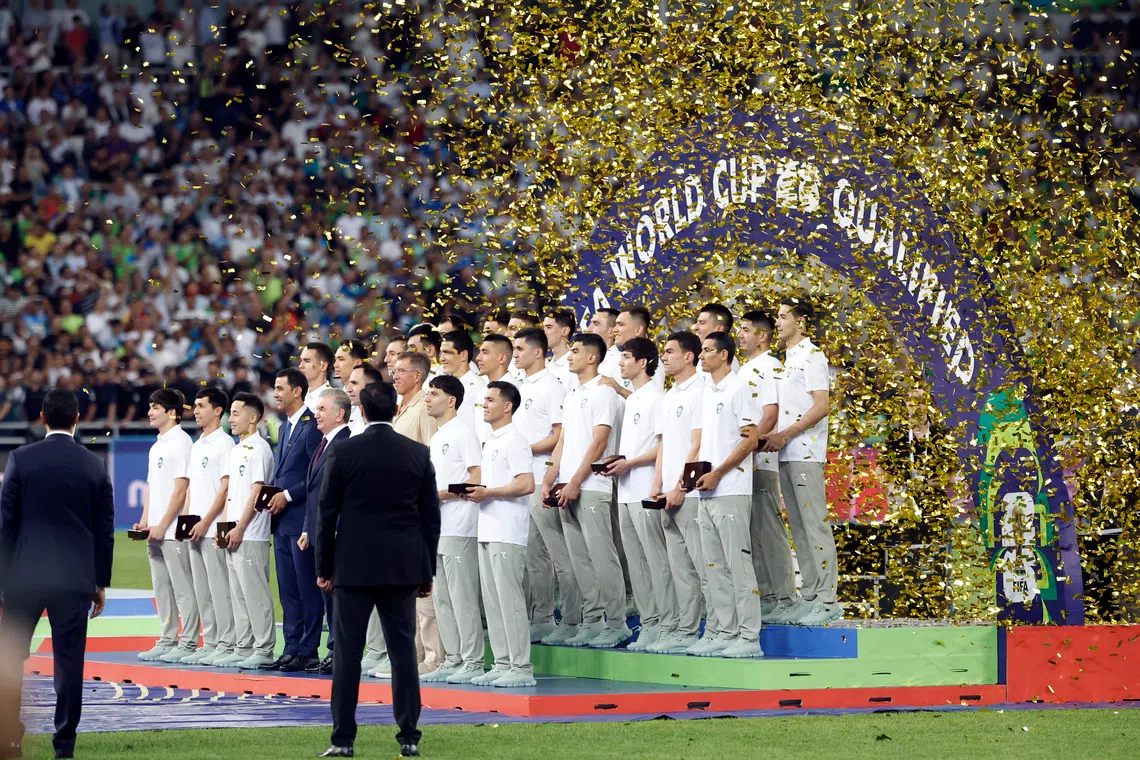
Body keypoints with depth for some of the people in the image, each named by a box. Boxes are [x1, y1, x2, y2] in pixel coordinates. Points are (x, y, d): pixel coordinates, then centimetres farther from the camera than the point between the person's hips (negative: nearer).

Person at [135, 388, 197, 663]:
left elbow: (181, 488, -15)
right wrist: (145, 522, 10)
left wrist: (162, 525, -16)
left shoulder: (181, 442, -10)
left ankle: (188, 643, -3)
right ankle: (166, 641, 18)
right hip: (156, 531, 9)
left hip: (174, 530, -9)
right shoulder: (157, 447, 17)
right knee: (161, 588, 12)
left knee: (183, 589, -5)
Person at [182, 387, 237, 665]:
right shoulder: (197, 446, 18)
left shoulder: (224, 443, -8)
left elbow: (226, 487, -13)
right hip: (195, 529, 9)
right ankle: (210, 645, 14)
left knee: (220, 589, -7)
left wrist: (206, 522, -16)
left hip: (214, 529, -9)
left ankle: (226, 645, -5)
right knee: (201, 591, 9)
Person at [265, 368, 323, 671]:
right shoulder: (286, 427, 19)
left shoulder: (312, 426, -10)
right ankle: (291, 649, 13)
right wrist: (271, 493, 7)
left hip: (302, 518, -9)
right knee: (288, 589, 10)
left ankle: (307, 652, -4)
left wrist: (288, 495, -14)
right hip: (283, 521, 9)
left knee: (307, 587, -5)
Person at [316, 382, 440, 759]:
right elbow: (430, 516, 5)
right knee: (403, 652, 5)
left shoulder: (342, 453, -5)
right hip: (403, 569, 2)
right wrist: (427, 572, 12)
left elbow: (327, 514, -2)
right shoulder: (419, 454, 2)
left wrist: (323, 568, 6)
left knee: (347, 654, 2)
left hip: (354, 568, -2)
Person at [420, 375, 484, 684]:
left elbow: (477, 480, -15)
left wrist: (441, 495, -16)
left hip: (459, 528, -10)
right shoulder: (436, 438, 20)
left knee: (463, 596, -8)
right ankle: (453, 660, 14)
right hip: (437, 528, 10)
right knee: (441, 598, 10)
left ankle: (472, 662, -6)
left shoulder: (463, 432, -8)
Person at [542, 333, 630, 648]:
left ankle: (616, 623, -6)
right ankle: (591, 622, 12)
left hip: (591, 488, -9)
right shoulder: (572, 395, 19)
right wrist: (549, 481, 10)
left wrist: (575, 483, -17)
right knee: (580, 559, 8)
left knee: (602, 556, -8)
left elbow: (599, 442, -13)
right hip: (568, 489, 9)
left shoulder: (603, 394, -7)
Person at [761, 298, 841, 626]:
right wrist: (772, 435, 6)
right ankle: (809, 596, 13)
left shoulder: (811, 356, -8)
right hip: (786, 455, 9)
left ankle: (827, 599, -9)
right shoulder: (787, 360, 19)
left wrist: (785, 435, -18)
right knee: (798, 527, 10)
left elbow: (822, 406, -16)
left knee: (815, 524, -9)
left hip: (805, 454, -9)